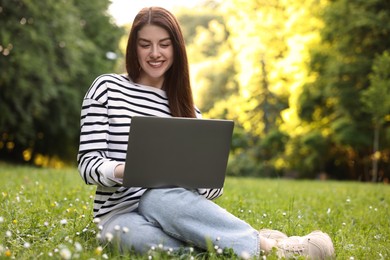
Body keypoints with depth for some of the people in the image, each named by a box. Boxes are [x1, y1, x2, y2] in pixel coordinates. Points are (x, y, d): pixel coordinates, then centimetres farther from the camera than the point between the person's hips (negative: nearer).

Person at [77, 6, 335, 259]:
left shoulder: (187, 109, 11)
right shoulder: (107, 88, 3)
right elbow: (88, 163, -3)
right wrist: (123, 171, -25)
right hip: (121, 215, -2)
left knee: (161, 197, -36)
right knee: (147, 239, -38)